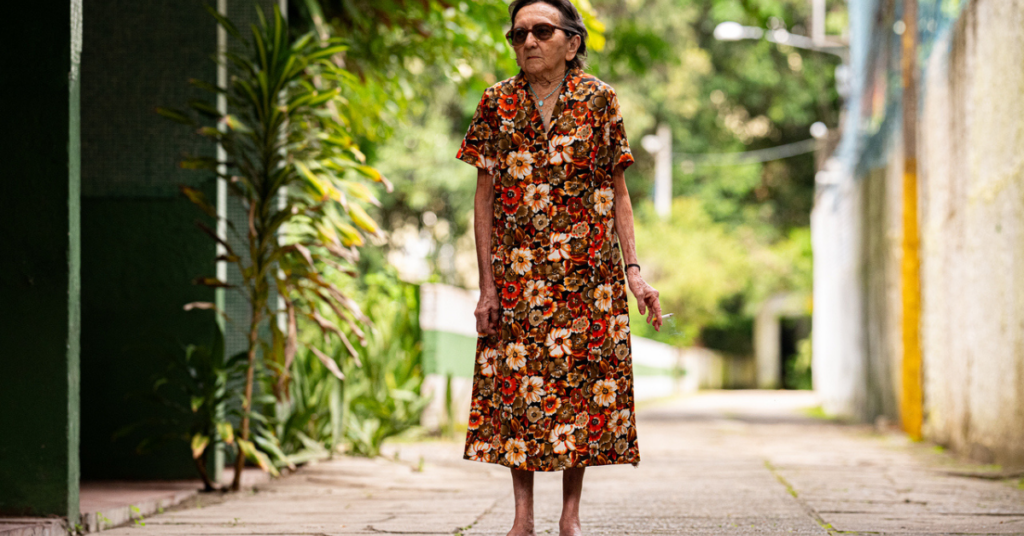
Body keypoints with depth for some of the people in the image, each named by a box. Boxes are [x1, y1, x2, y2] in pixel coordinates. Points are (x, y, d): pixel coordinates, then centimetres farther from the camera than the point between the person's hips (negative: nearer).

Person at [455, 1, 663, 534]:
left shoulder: (598, 100, 2)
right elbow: (485, 196, 4)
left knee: (582, 389, 0)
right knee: (516, 389, -1)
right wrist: (487, 284, -2)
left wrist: (633, 271, -4)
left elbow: (617, 193, 5)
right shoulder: (498, 103, 3)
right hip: (517, 274, 1)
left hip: (588, 272, 0)